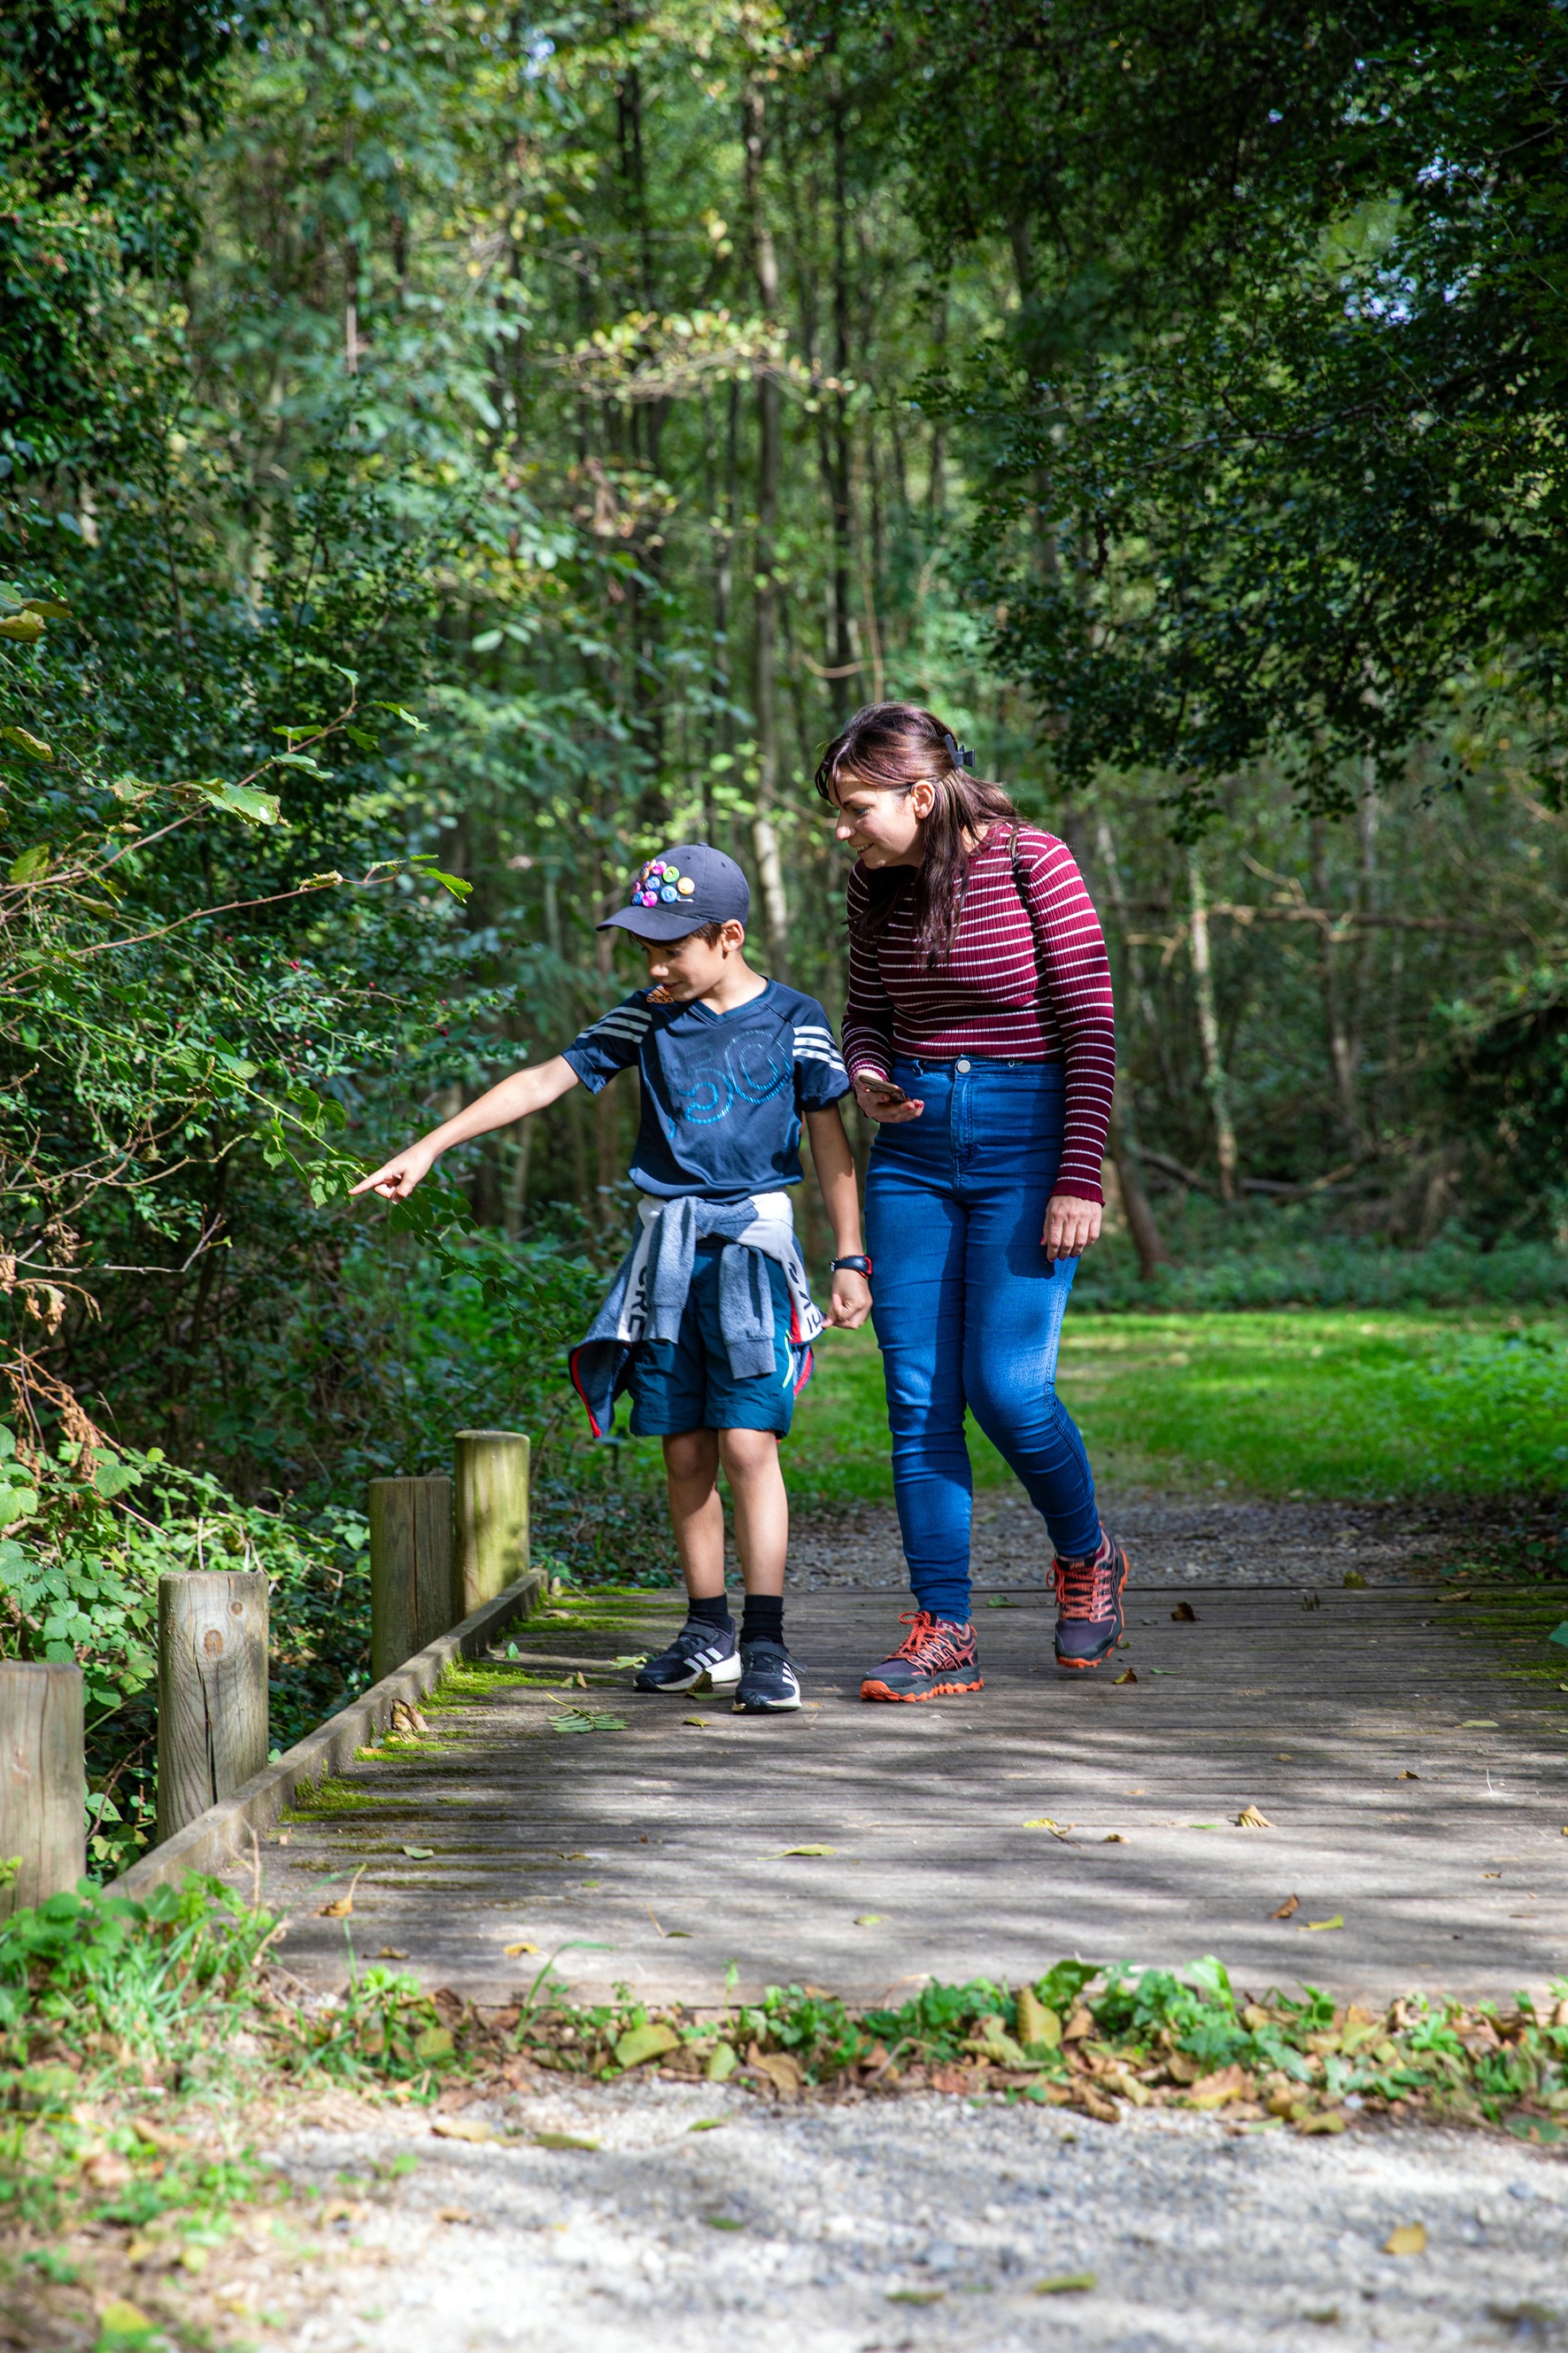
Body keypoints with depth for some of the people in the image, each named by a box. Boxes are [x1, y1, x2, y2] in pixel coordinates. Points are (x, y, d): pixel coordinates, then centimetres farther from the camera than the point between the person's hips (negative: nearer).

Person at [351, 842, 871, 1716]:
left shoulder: (794, 1020, -1)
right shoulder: (648, 1017, 7)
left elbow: (831, 1140, 3)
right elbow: (543, 1081, 5)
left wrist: (851, 1258, 1)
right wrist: (428, 1148, 0)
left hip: (752, 1238, -4)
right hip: (668, 1241, 4)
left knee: (748, 1442, -12)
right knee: (685, 1450, 6)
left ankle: (766, 1645, -9)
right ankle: (708, 1634, 16)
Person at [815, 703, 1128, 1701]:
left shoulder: (1032, 864, -9)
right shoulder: (880, 887, 7)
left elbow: (1092, 1027, -10)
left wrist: (1080, 1178, -14)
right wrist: (869, 1081, -6)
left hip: (1023, 1139, -5)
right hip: (914, 1145, 5)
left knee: (1005, 1385, -10)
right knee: (919, 1398, 0)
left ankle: (1087, 1557, 18)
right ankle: (943, 1631, 5)